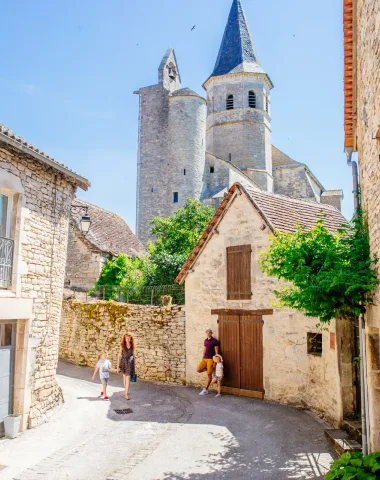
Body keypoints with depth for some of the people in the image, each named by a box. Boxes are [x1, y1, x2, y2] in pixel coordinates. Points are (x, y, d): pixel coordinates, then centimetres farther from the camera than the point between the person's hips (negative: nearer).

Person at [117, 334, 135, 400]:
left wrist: (134, 365, 10)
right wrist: (118, 366, -6)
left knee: (128, 378, -7)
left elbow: (133, 355, 8)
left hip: (130, 363, 0)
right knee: (124, 377, 15)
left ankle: (126, 394, -8)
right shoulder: (122, 346, -6)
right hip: (123, 362, 0)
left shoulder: (132, 346, 0)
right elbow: (119, 356, -4)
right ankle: (126, 390, 35)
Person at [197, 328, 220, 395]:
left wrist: (215, 362, -12)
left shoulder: (215, 341, -7)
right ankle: (207, 369, 17)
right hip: (205, 359, 6)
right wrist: (202, 358, 13)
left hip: (211, 359, -6)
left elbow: (216, 352, -8)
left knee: (209, 374, -4)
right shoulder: (205, 341, 12)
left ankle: (206, 390, 4)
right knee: (198, 370, -10)